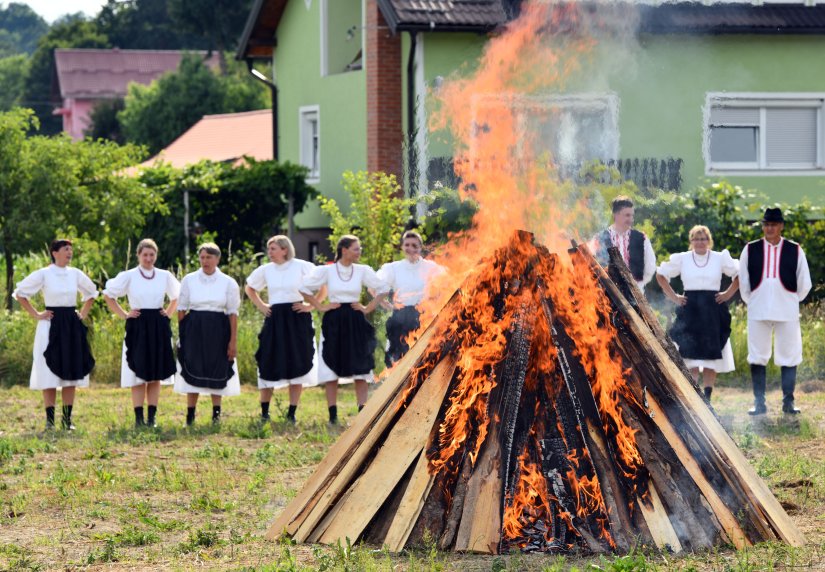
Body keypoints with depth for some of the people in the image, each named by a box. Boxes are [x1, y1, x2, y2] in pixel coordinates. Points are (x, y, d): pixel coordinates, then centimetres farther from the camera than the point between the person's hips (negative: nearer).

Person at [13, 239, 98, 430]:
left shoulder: (75, 274, 7)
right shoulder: (43, 274, -5)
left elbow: (91, 293, 23)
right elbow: (20, 293, -1)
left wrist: (83, 314, 12)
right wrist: (36, 315, -5)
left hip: (72, 327, 4)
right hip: (51, 327, -4)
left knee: (71, 373, 4)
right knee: (50, 374, -4)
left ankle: (67, 419, 9)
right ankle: (49, 420, -1)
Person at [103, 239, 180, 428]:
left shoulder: (165, 276, 6)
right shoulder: (129, 276, -1)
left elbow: (176, 297, 23)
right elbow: (108, 295, 5)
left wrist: (168, 313, 9)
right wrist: (124, 314, 0)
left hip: (159, 328, 2)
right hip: (137, 327, -2)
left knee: (156, 375, 3)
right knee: (138, 376, -4)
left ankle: (152, 417, 7)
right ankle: (139, 418, -2)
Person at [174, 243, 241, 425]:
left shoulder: (228, 283, 1)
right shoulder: (189, 280, 2)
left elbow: (233, 313, 1)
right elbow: (181, 309, 5)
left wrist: (233, 340, -4)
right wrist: (181, 333, -1)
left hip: (218, 330, 0)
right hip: (194, 329, 0)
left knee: (217, 371, 5)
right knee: (193, 370, -1)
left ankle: (216, 414, 15)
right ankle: (190, 415, 6)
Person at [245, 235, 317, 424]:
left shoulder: (302, 267, -5)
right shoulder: (266, 270, 7)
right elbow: (249, 288, 23)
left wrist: (310, 306, -7)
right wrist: (260, 306, 11)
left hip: (297, 318, -3)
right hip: (274, 320, 3)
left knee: (297, 365, 0)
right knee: (269, 365, 0)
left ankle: (292, 413, 7)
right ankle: (264, 413, 9)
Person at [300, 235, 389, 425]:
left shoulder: (363, 271, 3)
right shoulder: (326, 271, -2)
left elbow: (383, 289, 10)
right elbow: (304, 289, 4)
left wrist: (368, 308, 2)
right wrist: (320, 306, -1)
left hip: (356, 323, 1)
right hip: (333, 322, -1)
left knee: (360, 369, -2)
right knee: (331, 368, -1)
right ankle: (333, 415, 2)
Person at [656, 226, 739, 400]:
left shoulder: (720, 258, 5)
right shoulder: (681, 259, 6)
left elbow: (738, 274, 14)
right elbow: (661, 275, 15)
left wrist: (728, 294, 4)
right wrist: (673, 297, 7)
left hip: (713, 312, 1)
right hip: (689, 311, -1)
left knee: (711, 359, -1)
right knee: (690, 359, -8)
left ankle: (707, 398, 3)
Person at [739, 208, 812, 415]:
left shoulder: (795, 251, 2)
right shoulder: (751, 250, 4)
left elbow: (804, 284, 9)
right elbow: (743, 282, 12)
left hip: (787, 312, -1)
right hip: (758, 311, 1)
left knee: (789, 357, 0)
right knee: (757, 357, 1)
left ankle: (788, 402, 6)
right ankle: (759, 402, 7)